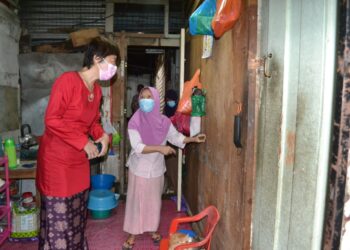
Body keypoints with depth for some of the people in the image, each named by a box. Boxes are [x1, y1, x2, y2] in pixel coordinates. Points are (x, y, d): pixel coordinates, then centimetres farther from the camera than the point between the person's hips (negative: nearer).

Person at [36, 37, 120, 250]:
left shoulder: (97, 90, 6)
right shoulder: (68, 80, -18)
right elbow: (52, 120, -22)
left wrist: (103, 135, -3)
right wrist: (85, 143, -20)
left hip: (79, 160, 8)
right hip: (57, 159, -7)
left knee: (76, 215, 17)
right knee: (59, 216, 4)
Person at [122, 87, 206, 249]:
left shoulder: (164, 121, -6)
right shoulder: (134, 122, -16)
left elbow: (176, 137, 7)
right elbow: (137, 147, -24)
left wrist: (194, 139, -4)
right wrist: (159, 148, -32)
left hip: (156, 169, 3)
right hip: (139, 169, -3)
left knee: (154, 201, 16)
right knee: (136, 201, 7)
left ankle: (152, 229, 37)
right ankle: (132, 234, 24)